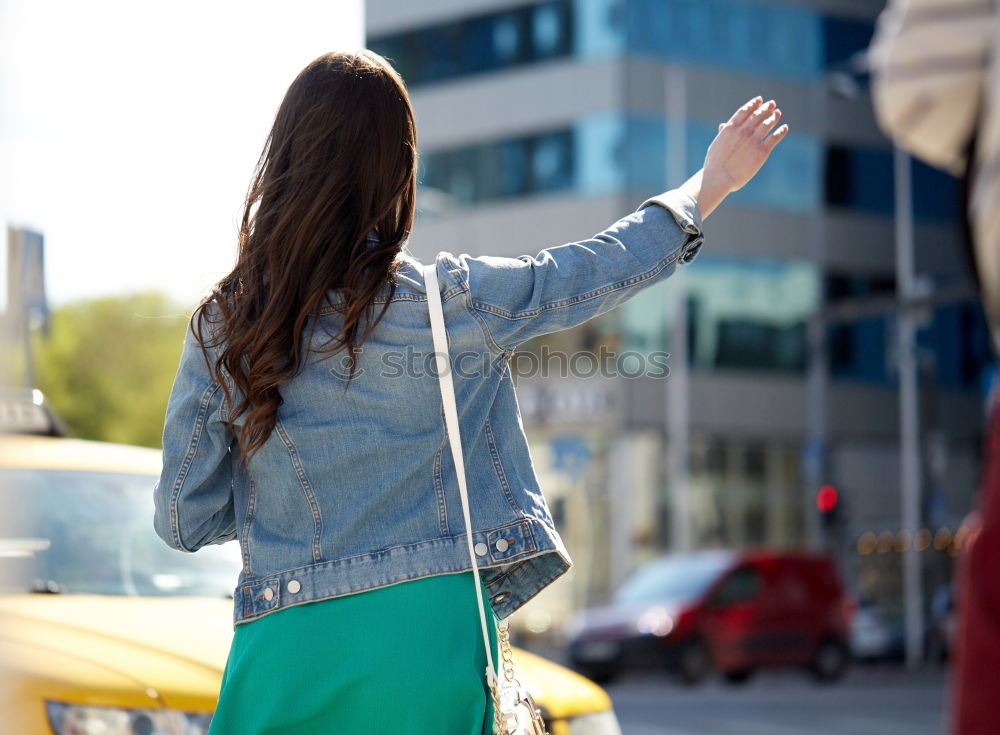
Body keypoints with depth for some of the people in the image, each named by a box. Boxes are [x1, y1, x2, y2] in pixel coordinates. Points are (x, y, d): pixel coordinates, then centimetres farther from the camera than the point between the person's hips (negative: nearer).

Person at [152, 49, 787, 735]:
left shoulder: (222, 327, -2)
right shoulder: (452, 303, -6)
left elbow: (183, 521, 2)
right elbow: (600, 268, 10)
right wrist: (710, 185, 25)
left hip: (288, 645, 1)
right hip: (431, 628, -1)